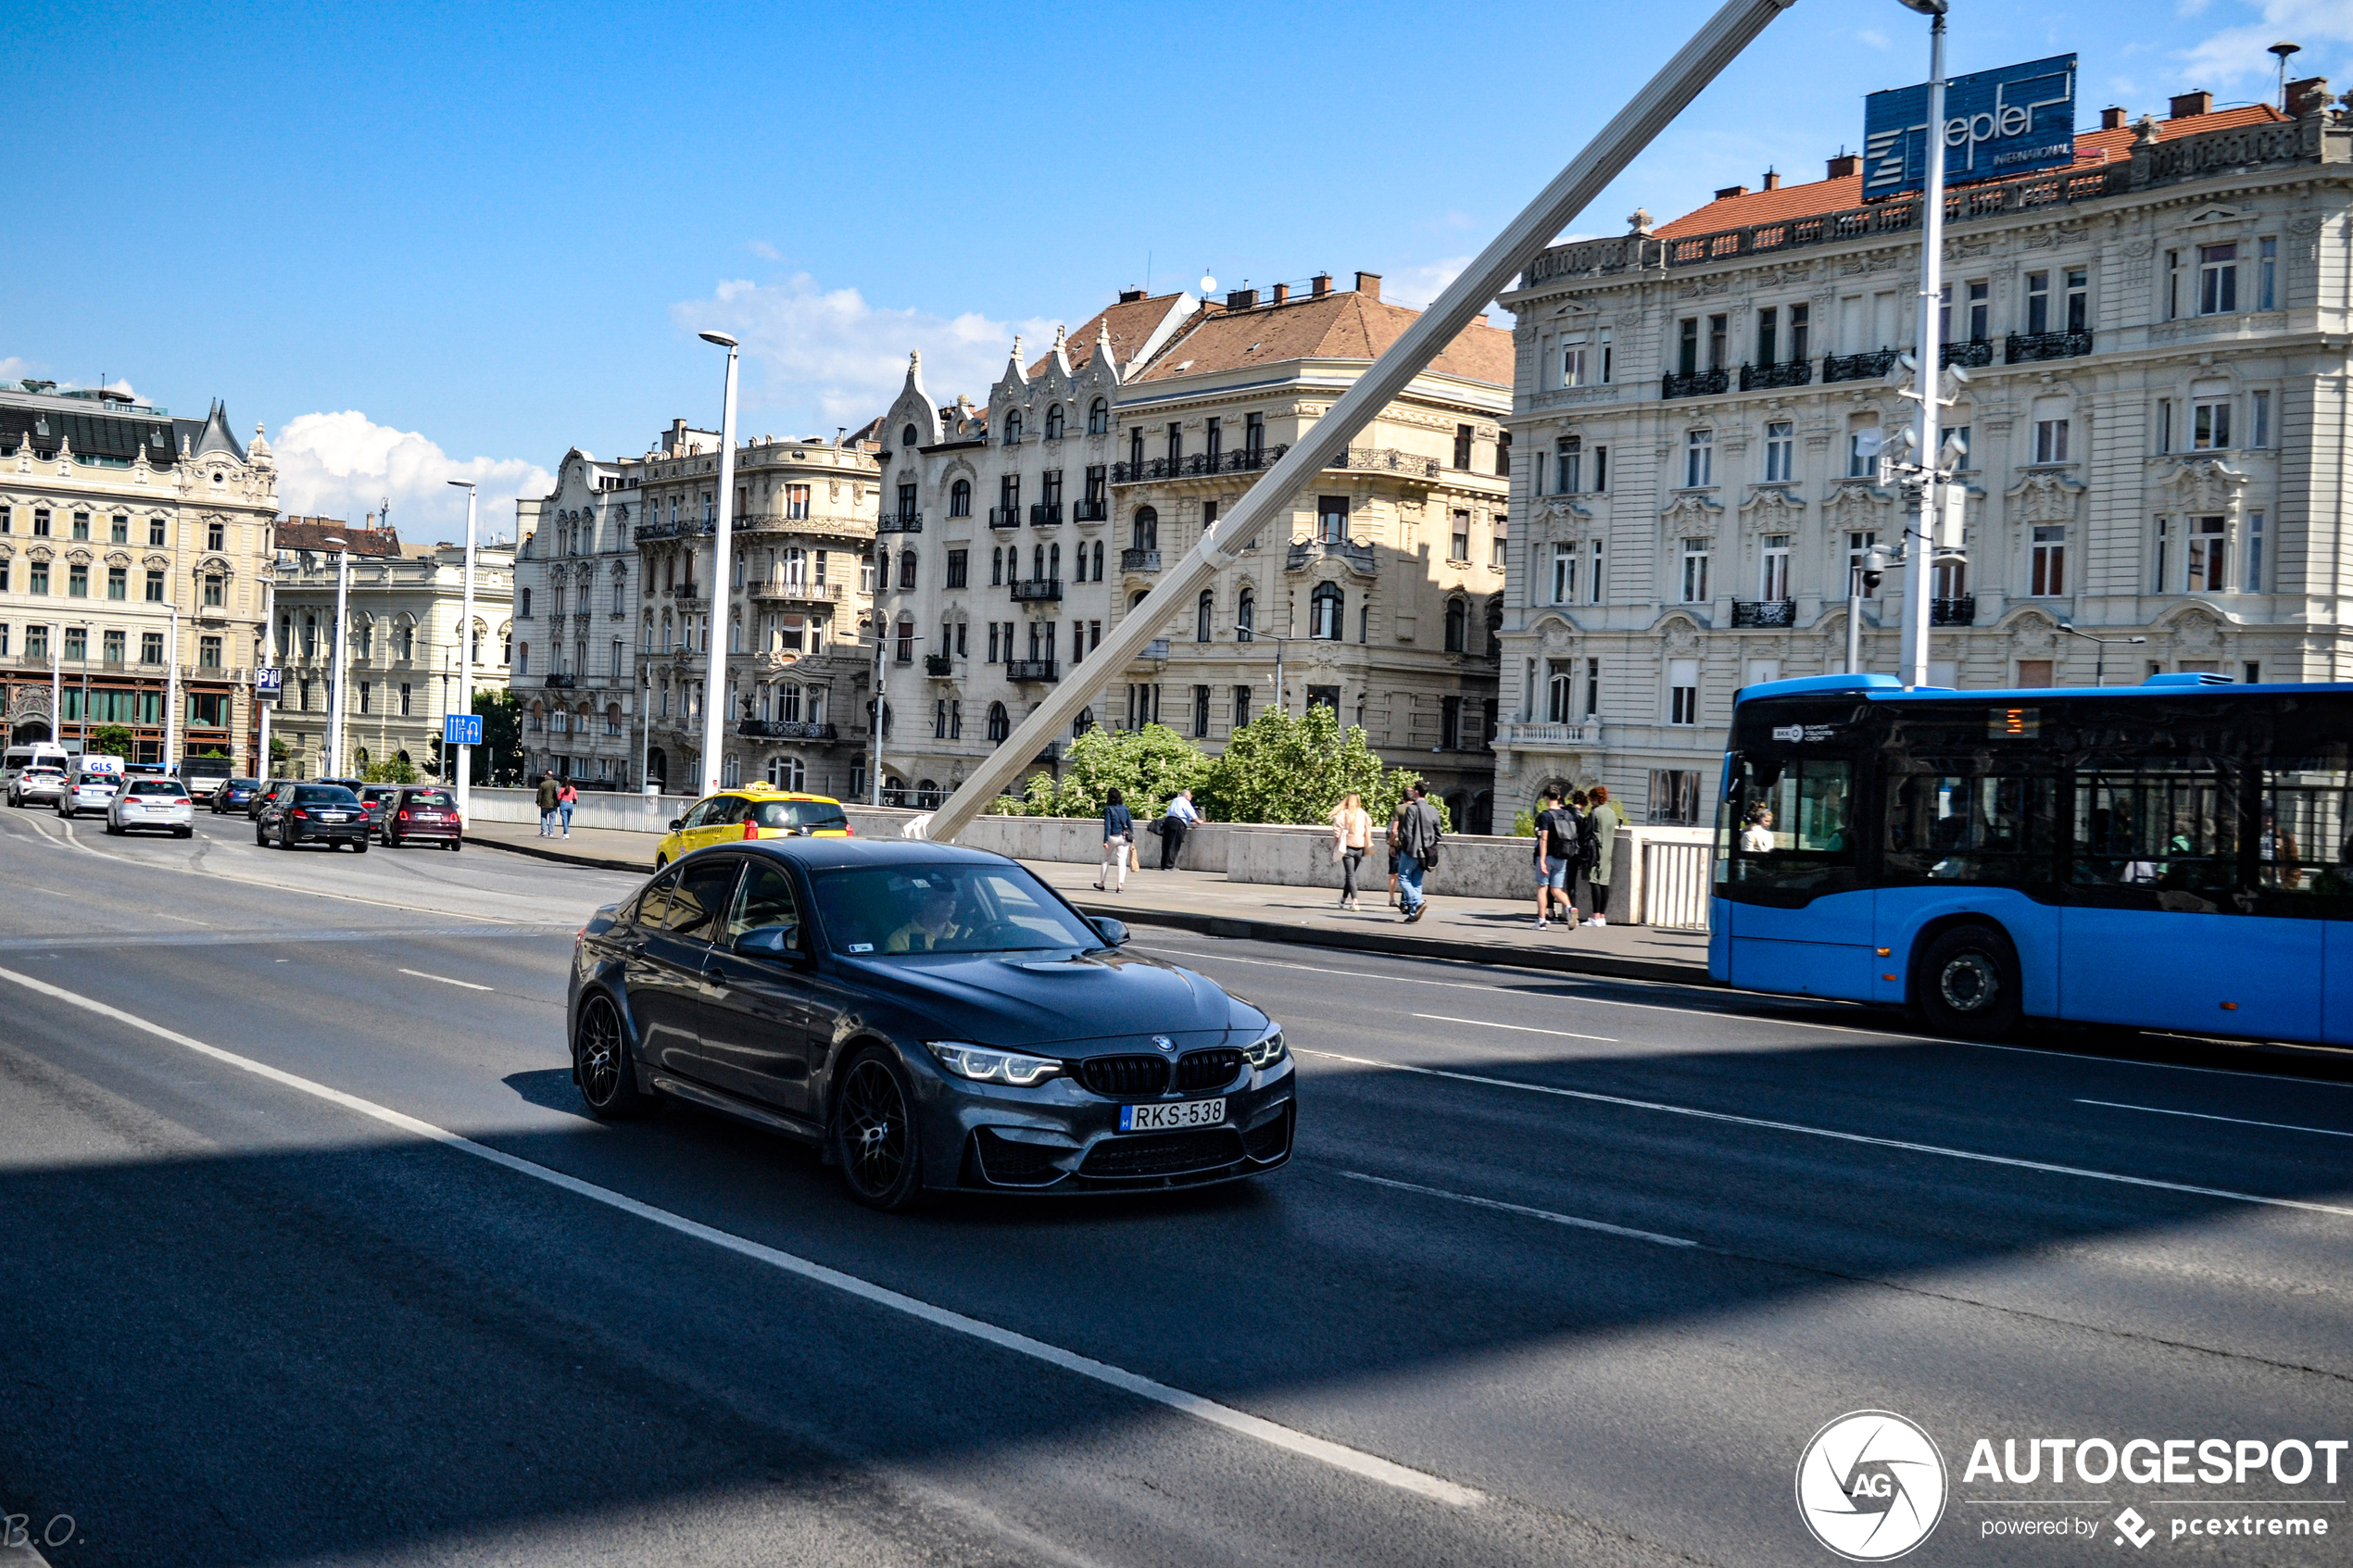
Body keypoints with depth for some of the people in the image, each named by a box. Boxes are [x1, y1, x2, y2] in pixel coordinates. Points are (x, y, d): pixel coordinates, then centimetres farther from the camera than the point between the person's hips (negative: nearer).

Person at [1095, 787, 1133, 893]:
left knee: (1106, 860, 14)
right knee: (1122, 861, 0)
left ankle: (1102, 883, 23)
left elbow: (1107, 825, -12)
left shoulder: (1108, 809, -8)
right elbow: (1130, 822, 6)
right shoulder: (1125, 808, 4)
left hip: (1113, 837, -2)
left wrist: (1105, 840, -13)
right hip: (1124, 837, 2)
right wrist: (1132, 836, 14)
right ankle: (1120, 885, -10)